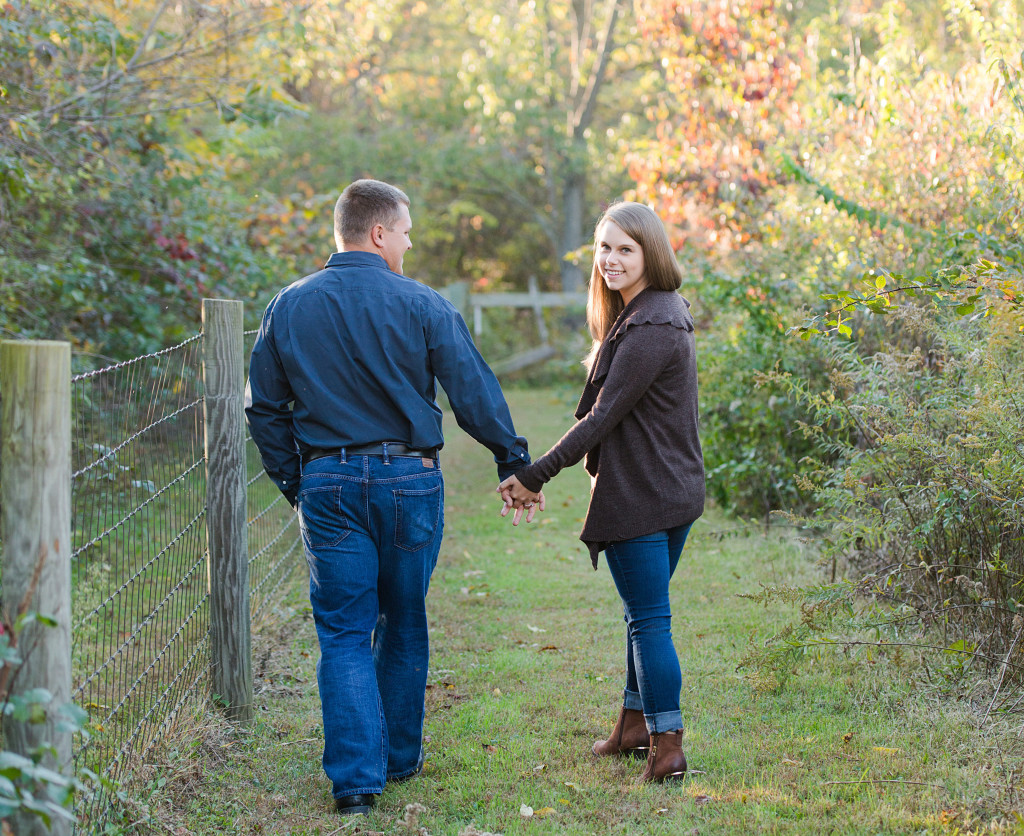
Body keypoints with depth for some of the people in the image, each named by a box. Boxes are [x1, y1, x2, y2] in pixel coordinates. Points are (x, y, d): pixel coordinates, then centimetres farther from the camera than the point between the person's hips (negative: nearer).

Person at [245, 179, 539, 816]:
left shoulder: (289, 307, 3)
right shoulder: (422, 306, -6)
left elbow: (264, 408, 7)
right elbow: (475, 392, -5)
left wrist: (293, 480, 15)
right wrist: (514, 460, 5)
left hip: (326, 484, 1)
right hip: (409, 478, -1)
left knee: (344, 635, 4)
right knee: (404, 626, 15)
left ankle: (356, 775, -5)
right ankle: (401, 756, 28)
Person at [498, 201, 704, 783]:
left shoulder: (649, 329, -20)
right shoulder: (660, 314, 14)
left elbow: (604, 414, -21)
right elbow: (606, 410, 16)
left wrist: (535, 475, -19)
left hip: (640, 495, -10)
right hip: (675, 491, 10)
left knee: (650, 619, -5)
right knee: (644, 612, 19)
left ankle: (667, 747, -1)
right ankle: (636, 726, 31)